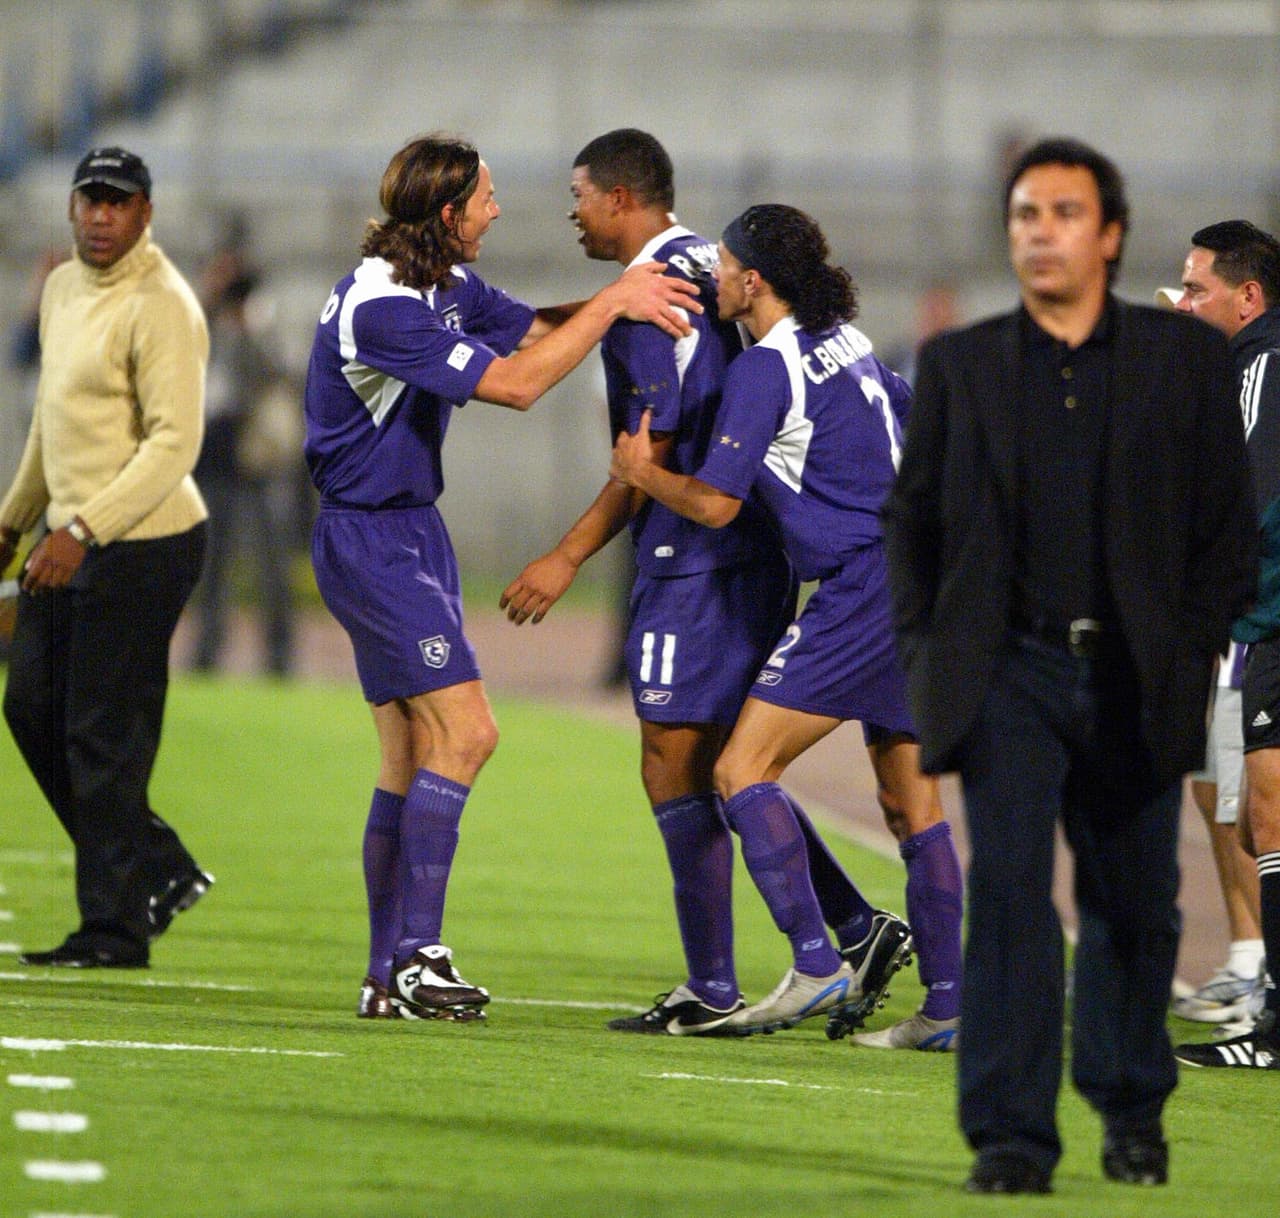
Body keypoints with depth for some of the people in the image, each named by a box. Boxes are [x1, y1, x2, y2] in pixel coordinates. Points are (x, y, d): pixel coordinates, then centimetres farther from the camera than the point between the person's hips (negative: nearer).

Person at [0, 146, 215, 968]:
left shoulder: (160, 307, -17)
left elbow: (174, 443, -24)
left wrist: (83, 530, -31)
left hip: (142, 544, -9)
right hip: (72, 537, 9)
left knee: (104, 738, -6)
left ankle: (116, 927, 3)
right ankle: (161, 870, 23)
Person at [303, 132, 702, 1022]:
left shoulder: (448, 285, 6)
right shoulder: (381, 308, -23)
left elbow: (531, 328, 18)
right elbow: (516, 383, -25)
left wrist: (624, 300, 1)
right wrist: (612, 305, -17)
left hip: (409, 531, 10)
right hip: (372, 539, -10)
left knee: (414, 758, 9)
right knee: (464, 731, -16)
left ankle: (390, 973, 12)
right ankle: (415, 958, -15)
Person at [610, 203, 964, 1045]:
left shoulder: (765, 369, -10)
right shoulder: (846, 342, 15)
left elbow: (715, 504, -10)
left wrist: (641, 472, 8)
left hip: (864, 588, -9)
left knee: (744, 771, -8)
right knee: (912, 802, 11)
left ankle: (817, 965, -18)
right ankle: (946, 1007, 9)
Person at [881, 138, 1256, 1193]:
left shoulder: (1185, 359, 4)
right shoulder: (958, 365, 6)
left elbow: (1229, 522, 5)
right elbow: (912, 515, 11)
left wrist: (1192, 649, -1)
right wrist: (926, 652, 3)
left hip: (1135, 681, 1)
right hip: (1007, 670, -1)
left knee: (1135, 906, 9)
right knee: (1009, 891, -12)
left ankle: (1132, 1109, 30)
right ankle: (1011, 1136, -12)